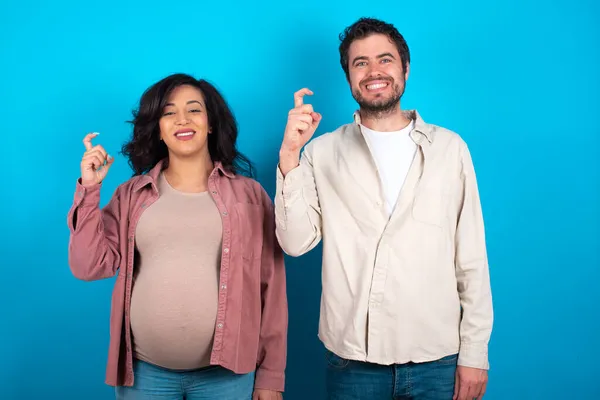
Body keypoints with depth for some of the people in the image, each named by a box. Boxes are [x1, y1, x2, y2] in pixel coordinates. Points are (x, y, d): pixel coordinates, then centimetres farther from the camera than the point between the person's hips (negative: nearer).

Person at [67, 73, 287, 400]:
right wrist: (89, 189, -6)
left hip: (226, 371, -1)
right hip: (144, 370, 2)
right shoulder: (132, 195, 7)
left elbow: (271, 287, 2)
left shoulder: (249, 194, 2)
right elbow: (89, 266, 0)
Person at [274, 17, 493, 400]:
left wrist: (475, 353, 0)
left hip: (437, 359, 0)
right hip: (352, 360, 0)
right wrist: (289, 155, -15)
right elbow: (295, 242, -7)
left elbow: (472, 259, 2)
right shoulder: (323, 153, 2)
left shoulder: (450, 148, 1)